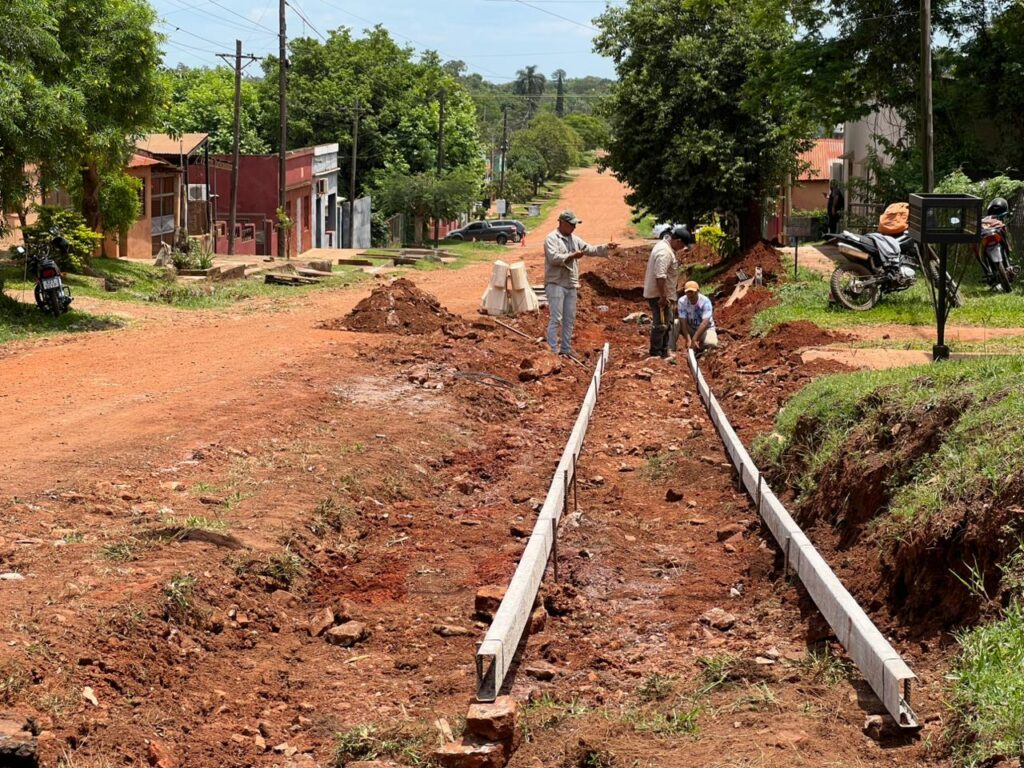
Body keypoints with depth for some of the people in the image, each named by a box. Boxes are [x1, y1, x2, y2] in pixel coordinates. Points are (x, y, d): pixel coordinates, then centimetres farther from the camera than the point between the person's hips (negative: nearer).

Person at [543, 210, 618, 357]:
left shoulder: (575, 240, 15)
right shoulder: (551, 239, -8)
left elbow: (591, 250, 16)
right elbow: (553, 258, -21)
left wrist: (607, 247, 2)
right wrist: (573, 256, -23)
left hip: (571, 285, 8)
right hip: (555, 284, -8)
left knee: (569, 319, 11)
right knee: (556, 319, -9)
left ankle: (566, 348, 19)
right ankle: (553, 350, -7)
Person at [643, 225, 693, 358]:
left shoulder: (665, 246, 11)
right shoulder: (665, 253, -24)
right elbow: (660, 276, -30)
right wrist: (663, 297, -28)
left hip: (664, 294, 11)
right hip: (659, 295, -11)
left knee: (667, 324, 18)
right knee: (661, 325, -4)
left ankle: (664, 352, 27)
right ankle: (655, 354, 3)